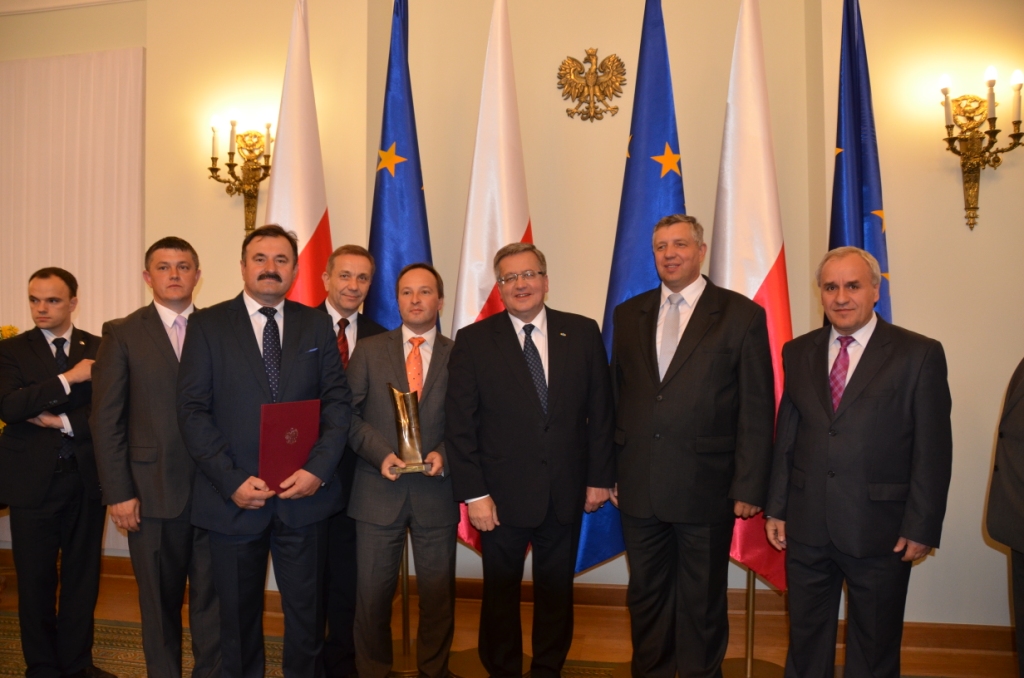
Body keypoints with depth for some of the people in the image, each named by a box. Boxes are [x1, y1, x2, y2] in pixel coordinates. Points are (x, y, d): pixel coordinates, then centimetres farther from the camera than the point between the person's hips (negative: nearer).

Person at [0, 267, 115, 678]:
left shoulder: (100, 349, 5)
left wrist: (65, 422, -13)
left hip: (87, 478, 1)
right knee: (35, 579, 7)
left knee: (83, 575, 8)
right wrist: (68, 378, -17)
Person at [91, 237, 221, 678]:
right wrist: (118, 493, -6)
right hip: (153, 492, -1)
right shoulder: (122, 333, 3)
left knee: (212, 599, 7)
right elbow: (106, 419, -1)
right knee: (159, 603, 12)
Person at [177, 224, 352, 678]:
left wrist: (318, 469, -12)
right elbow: (193, 411, -6)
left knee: (307, 613, 12)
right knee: (239, 616, 15)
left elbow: (337, 400, 1)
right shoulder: (207, 324, 0)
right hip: (233, 498, -1)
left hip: (304, 494, 1)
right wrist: (232, 480, -14)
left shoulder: (316, 325, 6)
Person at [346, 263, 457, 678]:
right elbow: (349, 414, 1)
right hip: (378, 491, 0)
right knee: (373, 592, 8)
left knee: (438, 592, 11)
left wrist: (445, 454, -14)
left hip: (436, 492, 0)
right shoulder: (369, 351, 5)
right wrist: (380, 454, -13)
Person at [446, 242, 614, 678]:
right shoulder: (473, 341, -5)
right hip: (502, 495, -2)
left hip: (566, 492, 2)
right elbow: (459, 425, -7)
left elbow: (600, 411, 3)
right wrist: (473, 494, -11)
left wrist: (600, 477, 1)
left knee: (556, 591, 17)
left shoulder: (582, 333, 0)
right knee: (500, 593, 13)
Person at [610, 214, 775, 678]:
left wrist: (749, 487, -9)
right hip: (639, 489, 4)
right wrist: (611, 470, 5)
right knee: (646, 597, 17)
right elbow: (618, 399, 9)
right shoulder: (629, 314, 8)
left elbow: (757, 411, -5)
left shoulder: (742, 316, -4)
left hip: (705, 488, -3)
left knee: (702, 604, 12)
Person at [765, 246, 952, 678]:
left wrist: (921, 527, -9)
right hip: (806, 527, 3)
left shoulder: (919, 354, -6)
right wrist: (776, 508, 6)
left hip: (879, 529, -3)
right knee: (805, 641, 16)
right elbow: (785, 437, 7)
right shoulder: (798, 352, 6)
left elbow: (933, 451, -7)